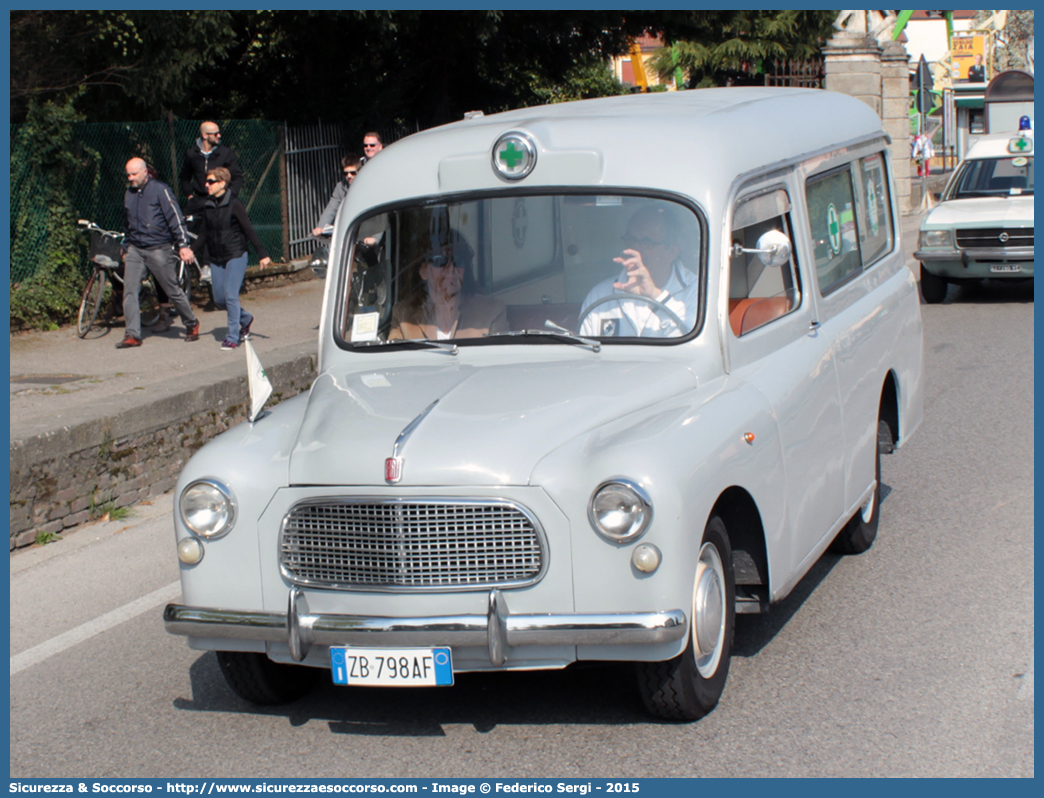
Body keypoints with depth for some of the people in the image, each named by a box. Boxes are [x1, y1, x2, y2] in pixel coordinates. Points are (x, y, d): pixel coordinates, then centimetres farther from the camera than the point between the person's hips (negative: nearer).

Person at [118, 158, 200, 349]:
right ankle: (132, 335, -6)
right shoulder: (129, 194, 12)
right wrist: (126, 249, 26)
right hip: (135, 250, 5)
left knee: (172, 290, 4)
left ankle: (191, 324, 25)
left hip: (158, 249, -5)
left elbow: (175, 218, -10)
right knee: (129, 290, -8)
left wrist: (183, 245, -15)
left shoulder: (160, 190, -8)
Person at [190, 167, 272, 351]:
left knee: (230, 295, -12)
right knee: (219, 299, 7)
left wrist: (263, 255, -10)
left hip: (236, 256, -6)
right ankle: (245, 318, 32)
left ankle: (233, 337, -2)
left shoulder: (234, 205, -9)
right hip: (216, 259, 6)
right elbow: (204, 236, 10)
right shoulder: (208, 208, 6)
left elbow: (249, 231, -9)